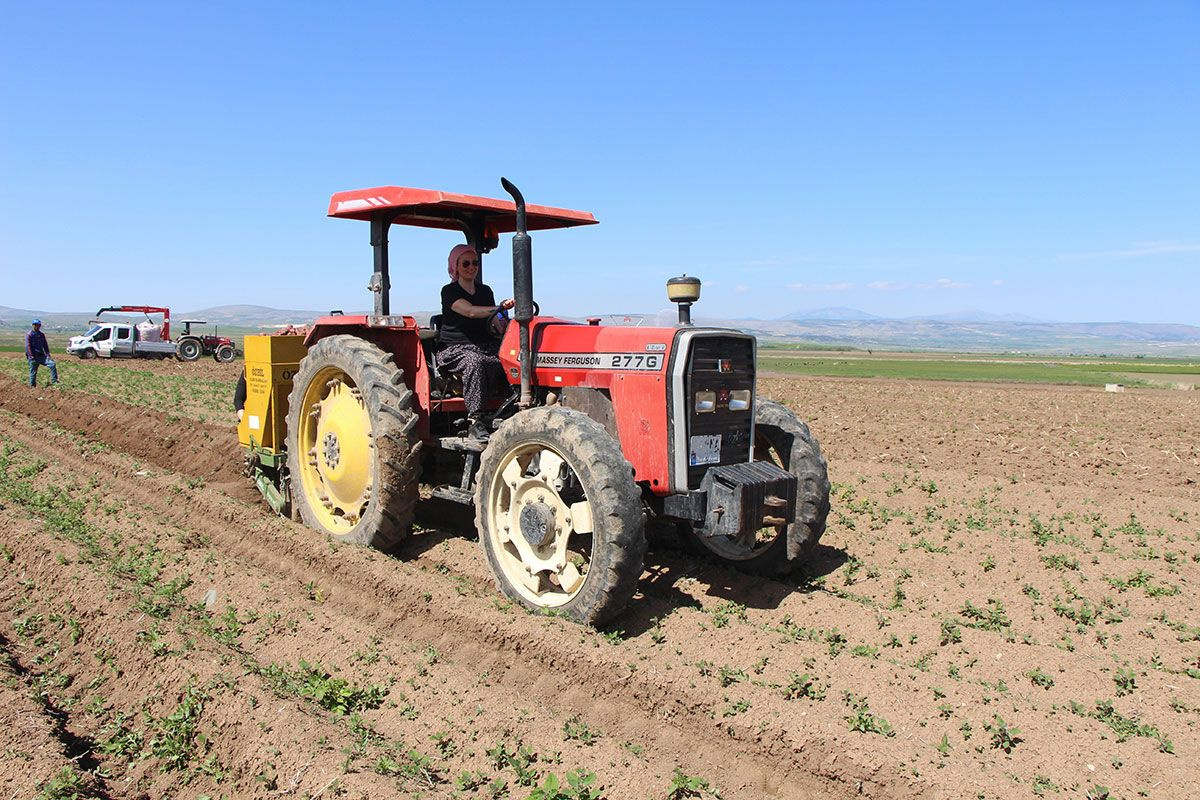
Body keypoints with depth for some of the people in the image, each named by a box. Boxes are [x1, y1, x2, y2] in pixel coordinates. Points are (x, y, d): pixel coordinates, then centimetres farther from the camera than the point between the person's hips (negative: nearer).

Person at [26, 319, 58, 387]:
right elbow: (28, 346, -11)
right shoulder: (29, 335, -5)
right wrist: (31, 356, -18)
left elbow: (45, 345, 14)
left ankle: (54, 381, -12)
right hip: (33, 357, -4)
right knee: (33, 373, 1)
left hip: (41, 356, 4)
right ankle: (32, 386, 13)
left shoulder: (41, 335, 13)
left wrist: (48, 354, 2)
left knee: (52, 364, -15)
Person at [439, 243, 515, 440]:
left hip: (487, 348, 5)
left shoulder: (485, 291, 21)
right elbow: (470, 312, -18)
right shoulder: (450, 291, 1)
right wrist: (501, 307, -30)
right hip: (456, 349, -5)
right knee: (475, 362, -39)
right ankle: (475, 421, -38)